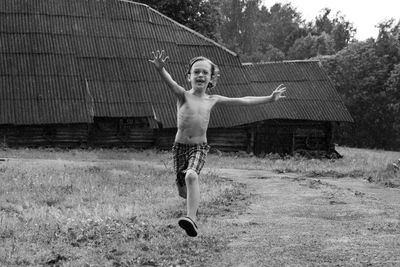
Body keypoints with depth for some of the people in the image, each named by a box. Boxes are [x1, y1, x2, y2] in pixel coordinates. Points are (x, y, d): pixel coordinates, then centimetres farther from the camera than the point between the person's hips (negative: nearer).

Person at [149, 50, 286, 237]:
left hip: (200, 147, 0)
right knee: (182, 191, 10)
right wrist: (160, 70, -48)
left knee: (191, 176, -30)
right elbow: (170, 83, -26)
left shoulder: (212, 100, 6)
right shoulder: (183, 95, -3)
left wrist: (270, 98, 18)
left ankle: (192, 219, -37)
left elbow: (243, 101, 14)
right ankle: (195, 200, 46)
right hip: (180, 146, 0)